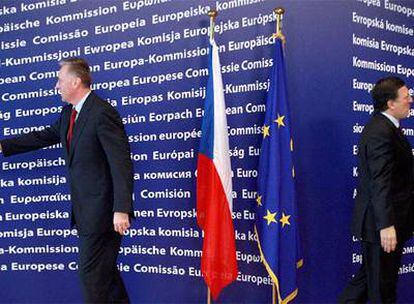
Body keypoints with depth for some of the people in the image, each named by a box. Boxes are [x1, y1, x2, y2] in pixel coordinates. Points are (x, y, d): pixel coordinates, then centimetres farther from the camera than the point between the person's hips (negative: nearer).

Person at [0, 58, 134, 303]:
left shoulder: (102, 112, -19)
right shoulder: (68, 112, 10)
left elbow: (122, 163, -22)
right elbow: (44, 136, 23)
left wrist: (121, 210, -27)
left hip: (101, 209, -9)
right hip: (84, 209, 9)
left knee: (92, 273, -1)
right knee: (104, 268, 19)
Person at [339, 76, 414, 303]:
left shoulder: (382, 126, 12)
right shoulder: (381, 133, -22)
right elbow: (380, 182, -27)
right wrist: (386, 225, -30)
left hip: (382, 219, 10)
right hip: (382, 223, -10)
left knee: (369, 275, 20)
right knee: (382, 285, 5)